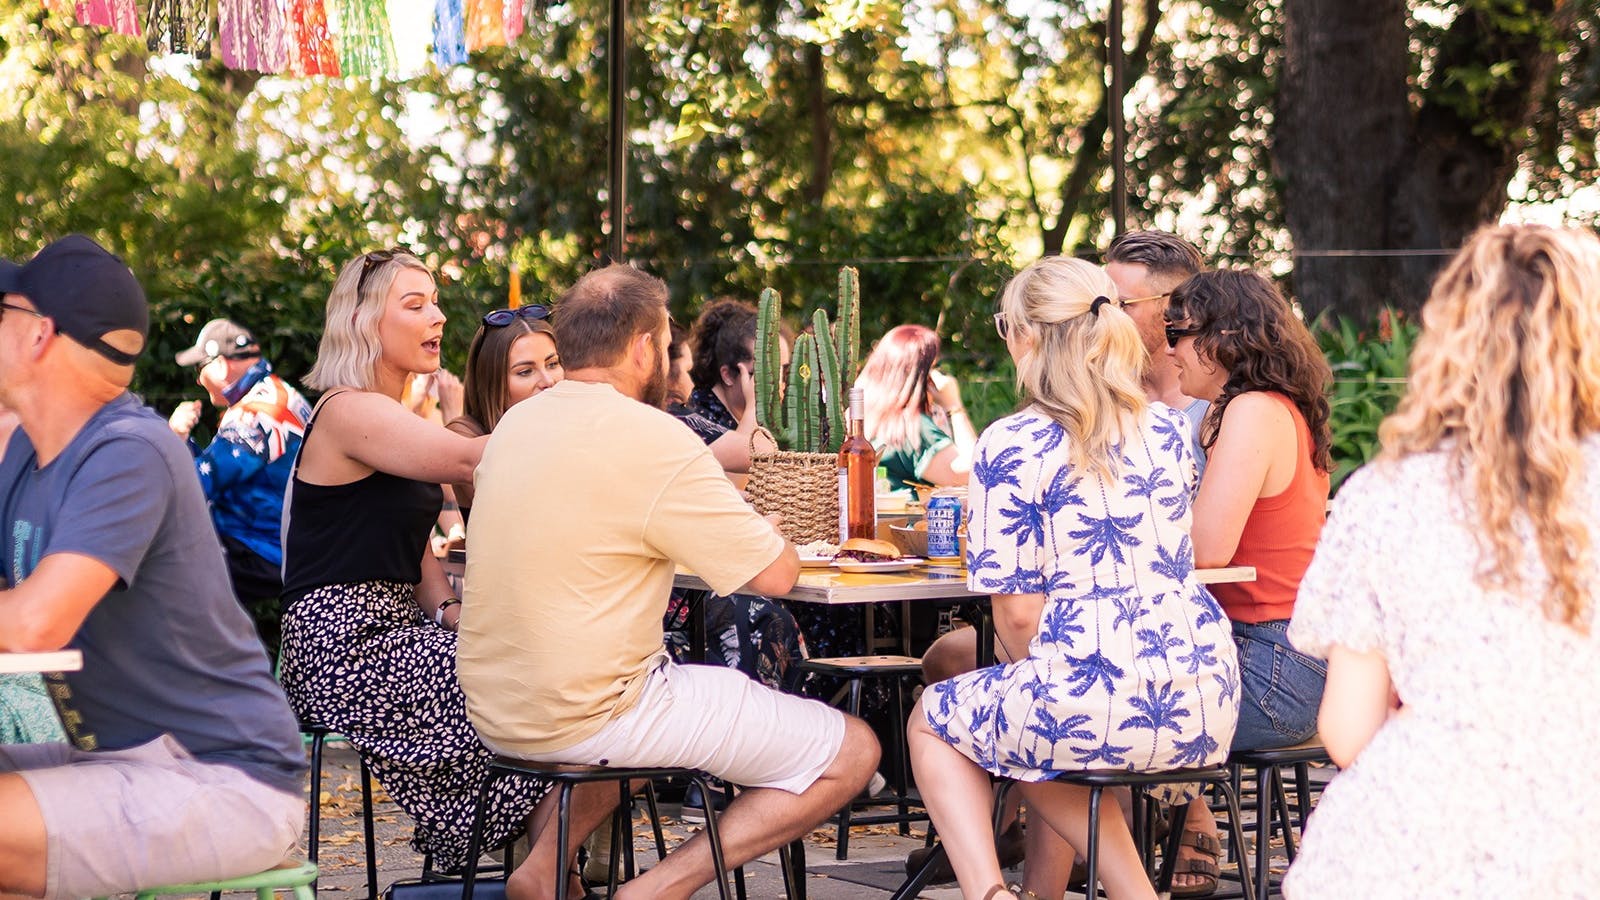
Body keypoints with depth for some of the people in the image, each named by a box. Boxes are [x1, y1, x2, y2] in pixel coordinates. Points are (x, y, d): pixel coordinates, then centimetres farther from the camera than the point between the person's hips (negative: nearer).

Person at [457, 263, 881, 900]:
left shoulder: (515, 424, 7)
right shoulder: (653, 438, -16)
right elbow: (776, 575, -12)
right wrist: (752, 523, 10)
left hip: (493, 711, 8)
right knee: (850, 751, -1)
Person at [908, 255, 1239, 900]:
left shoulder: (1010, 446, -7)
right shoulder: (1166, 429, 11)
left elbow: (1019, 611, -9)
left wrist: (1017, 674, 13)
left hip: (1094, 700, -6)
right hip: (1204, 707, 6)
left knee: (931, 721, 22)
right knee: (1051, 753, 37)